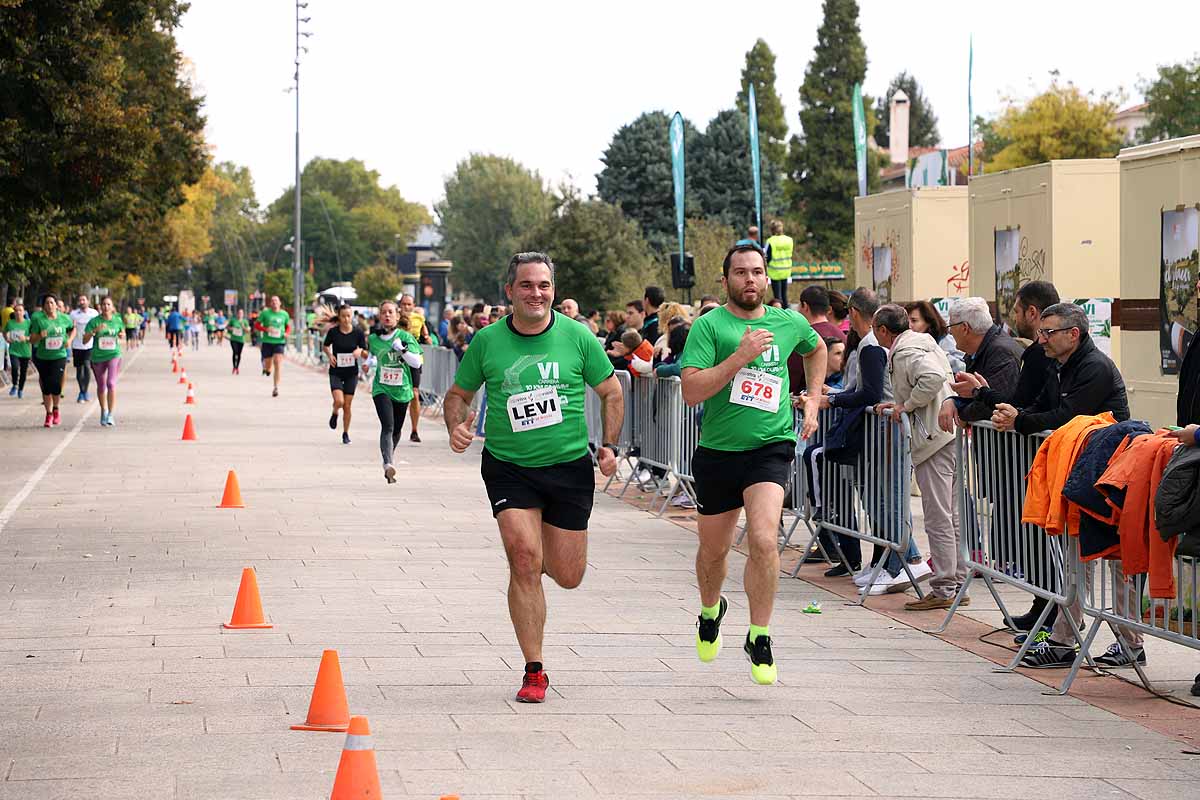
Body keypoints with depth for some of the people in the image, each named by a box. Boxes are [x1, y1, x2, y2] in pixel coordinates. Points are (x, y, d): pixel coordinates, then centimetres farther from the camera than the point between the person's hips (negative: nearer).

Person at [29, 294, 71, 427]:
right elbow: (32, 340, -5)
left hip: (59, 356, 0)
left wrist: (69, 340, 2)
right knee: (46, 386, 2)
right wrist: (40, 336, -24)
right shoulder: (38, 319, -7)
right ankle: (49, 414, 15)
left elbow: (72, 329, 19)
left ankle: (56, 410, 12)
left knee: (55, 384, -12)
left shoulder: (64, 319, -1)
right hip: (43, 357, 0)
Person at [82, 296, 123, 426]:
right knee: (101, 386, 14)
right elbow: (85, 340, -10)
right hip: (98, 357, 1)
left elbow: (122, 334, 20)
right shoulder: (94, 321, -6)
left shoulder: (117, 320, 1)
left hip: (114, 355, -1)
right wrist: (94, 331, -25)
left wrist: (121, 336, -4)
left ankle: (110, 414, -13)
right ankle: (103, 412, 36)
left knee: (111, 383, -18)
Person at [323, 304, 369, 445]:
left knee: (347, 406, 3)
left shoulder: (358, 332, -6)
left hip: (352, 373, 1)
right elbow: (326, 346, 11)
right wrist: (330, 356, -8)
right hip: (336, 372, -1)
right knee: (339, 401, -18)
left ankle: (346, 433, 21)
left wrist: (360, 351, -23)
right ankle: (335, 413, 18)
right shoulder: (333, 331, -8)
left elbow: (366, 355, -1)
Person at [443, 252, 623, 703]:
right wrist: (456, 426, -10)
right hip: (507, 467, -1)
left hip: (569, 465, 1)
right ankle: (534, 671, -6)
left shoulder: (578, 337, -3)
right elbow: (459, 393, 10)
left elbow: (611, 393, 8)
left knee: (568, 576, 5)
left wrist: (609, 446, -4)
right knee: (524, 560, -17)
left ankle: (549, 546, 44)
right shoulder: (487, 341, -3)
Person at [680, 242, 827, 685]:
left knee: (764, 541, -20)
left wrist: (813, 398, 17)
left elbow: (816, 349, 29)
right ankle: (710, 611, 48)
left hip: (770, 447, 0)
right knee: (714, 550, 16)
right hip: (717, 451, 0)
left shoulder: (789, 323, 4)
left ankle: (759, 639, -6)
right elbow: (691, 391, -19)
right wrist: (740, 355, -24)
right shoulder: (709, 326, -7)